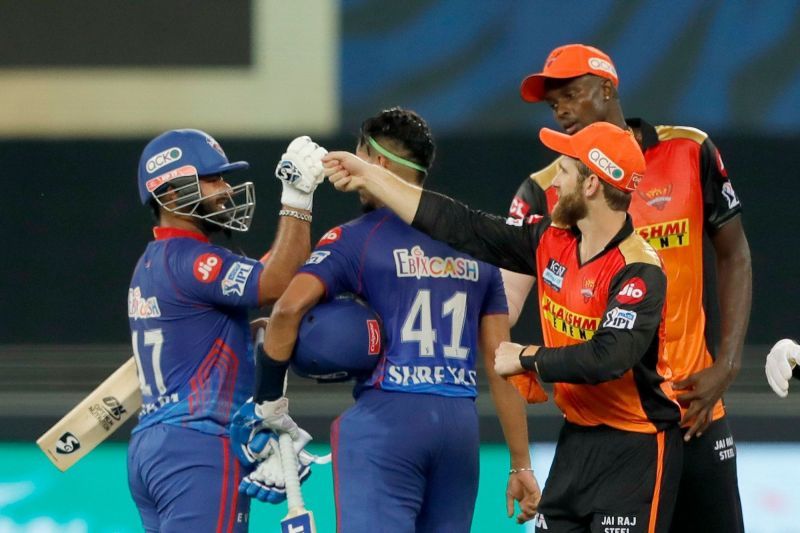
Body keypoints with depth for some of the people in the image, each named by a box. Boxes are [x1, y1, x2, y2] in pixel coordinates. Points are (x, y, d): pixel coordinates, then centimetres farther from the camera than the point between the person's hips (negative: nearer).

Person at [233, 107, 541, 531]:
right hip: (460, 420, 5)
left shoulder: (356, 239, -1)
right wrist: (520, 464, 14)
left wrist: (269, 395, -4)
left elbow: (290, 307, -17)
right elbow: (500, 363, 11)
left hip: (387, 417, -5)